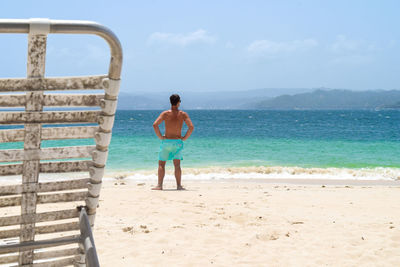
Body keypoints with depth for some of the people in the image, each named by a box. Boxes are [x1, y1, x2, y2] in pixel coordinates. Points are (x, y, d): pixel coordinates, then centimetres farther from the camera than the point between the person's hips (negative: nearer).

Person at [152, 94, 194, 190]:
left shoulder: (165, 113, -5)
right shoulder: (183, 114, -3)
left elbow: (155, 125, -16)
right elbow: (191, 127, -11)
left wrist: (160, 136, -6)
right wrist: (184, 138, 0)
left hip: (166, 141, -1)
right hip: (178, 142, 1)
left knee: (161, 164, 5)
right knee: (177, 165, 7)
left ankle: (159, 185, 0)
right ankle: (179, 185, 5)